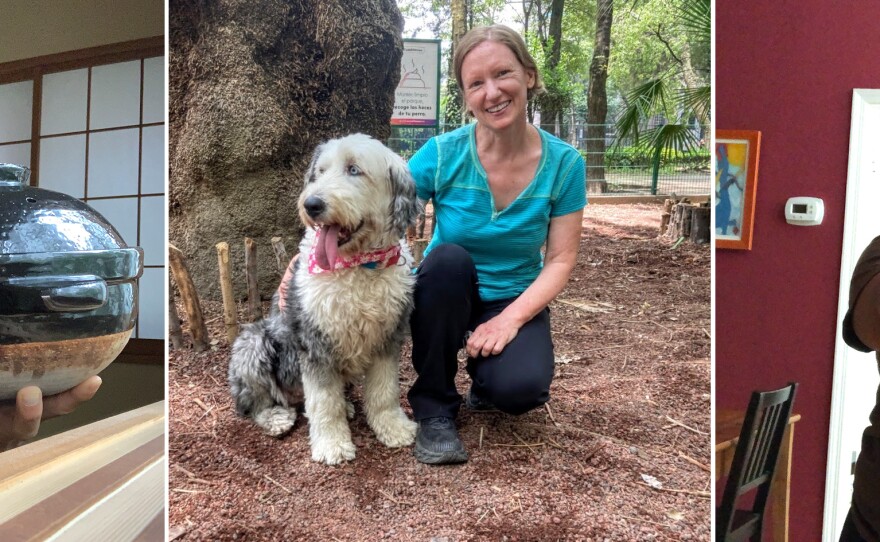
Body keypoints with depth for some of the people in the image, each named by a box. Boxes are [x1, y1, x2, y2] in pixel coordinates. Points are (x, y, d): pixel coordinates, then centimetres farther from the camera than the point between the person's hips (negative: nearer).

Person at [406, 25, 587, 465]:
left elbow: (561, 260, -10)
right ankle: (434, 406, -14)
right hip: (444, 298, 1)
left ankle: (486, 378, 11)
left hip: (516, 302, 0)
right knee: (448, 259, -34)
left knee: (518, 388, -30)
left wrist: (511, 319, -23)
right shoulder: (442, 154, -14)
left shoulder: (564, 163, -11)